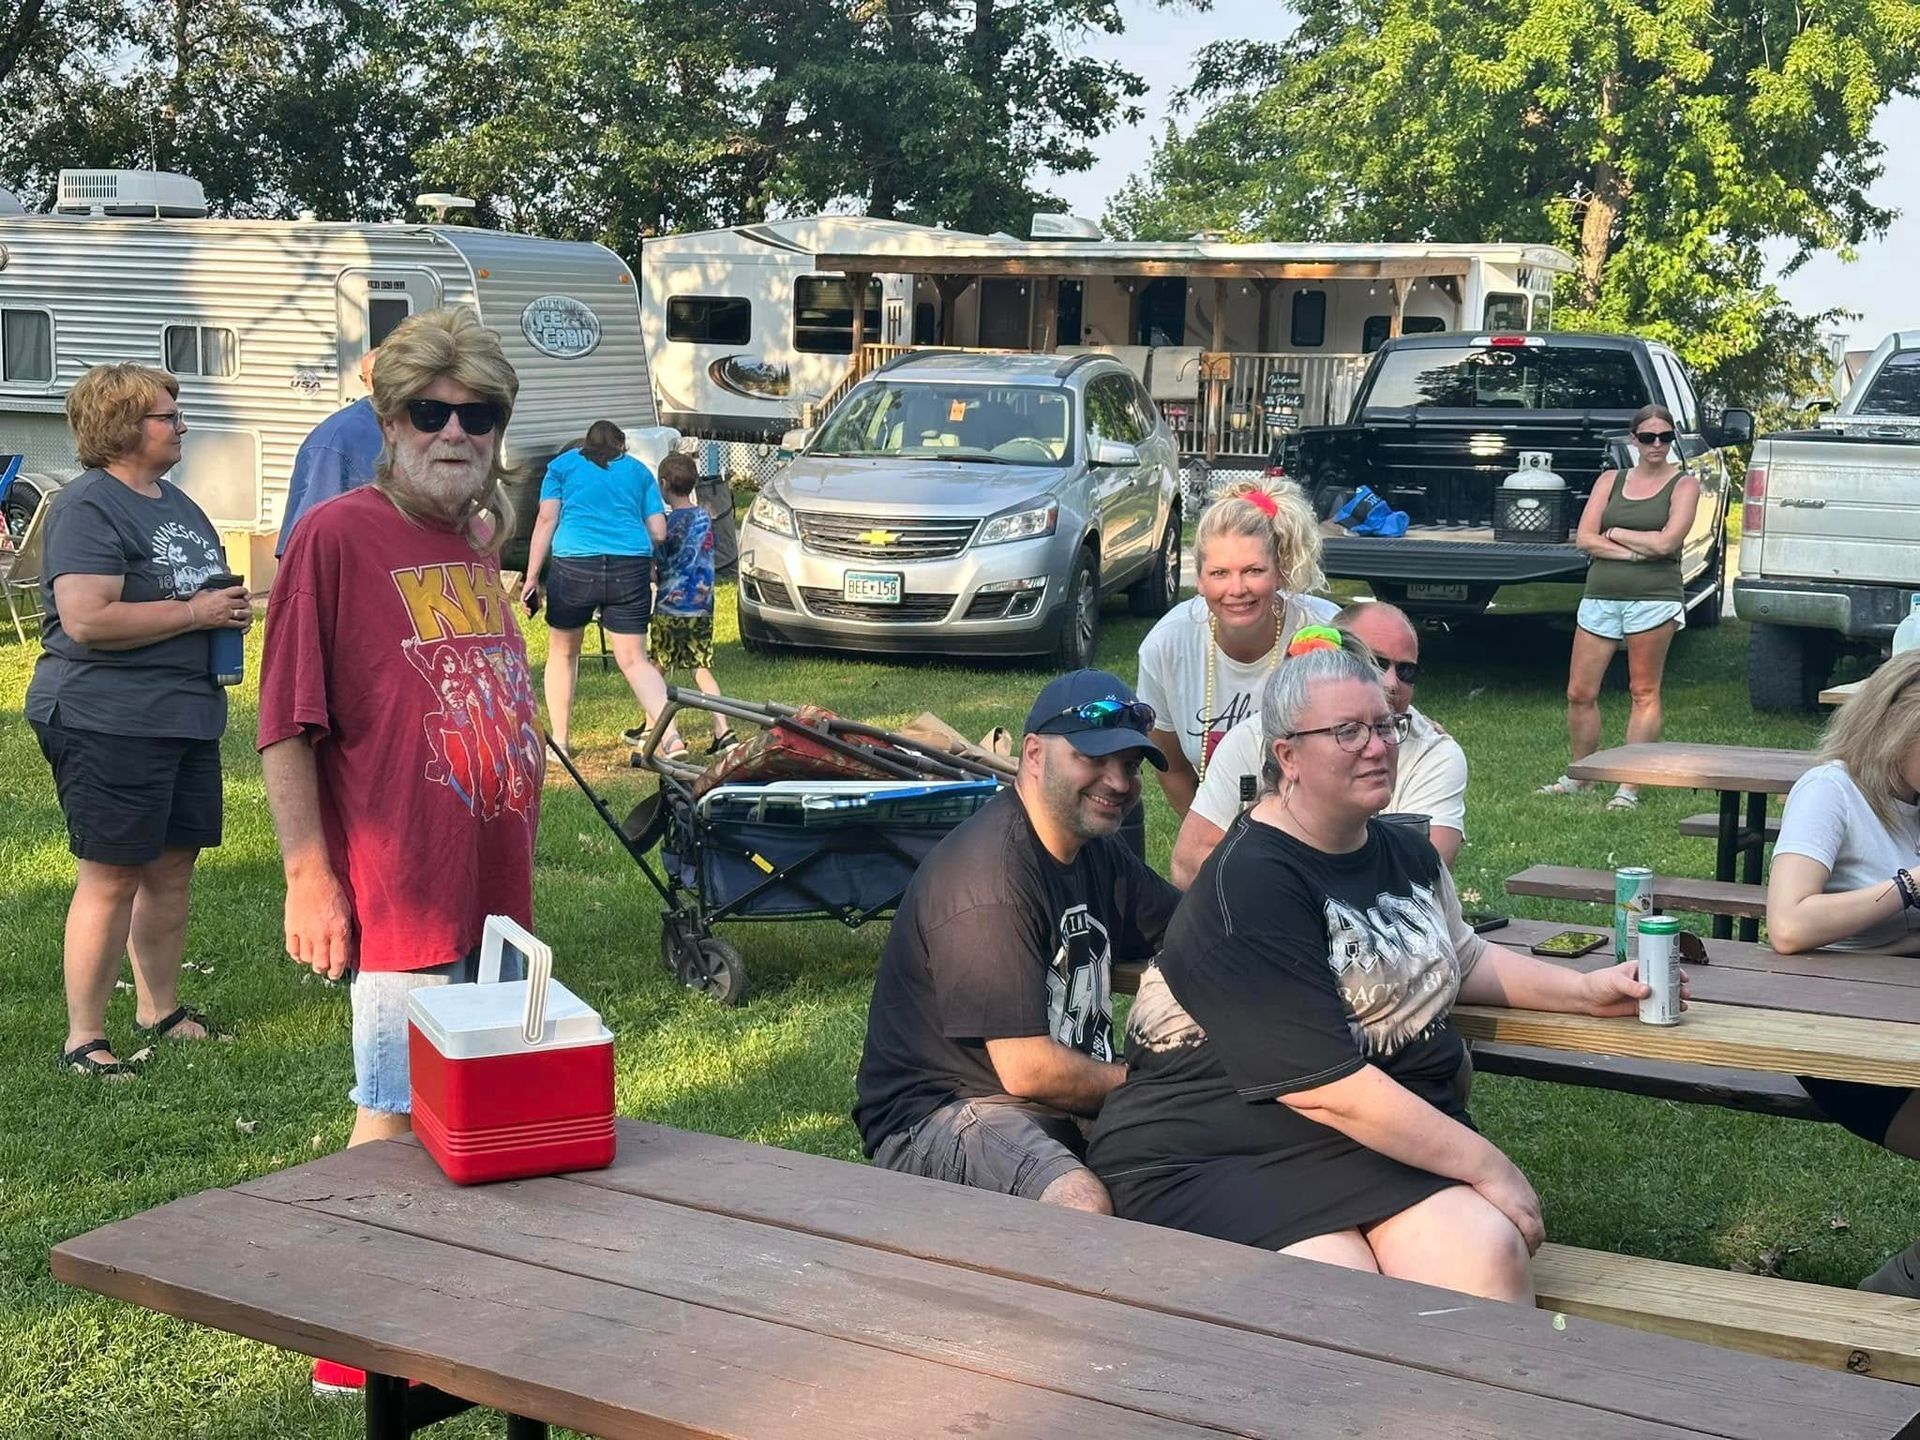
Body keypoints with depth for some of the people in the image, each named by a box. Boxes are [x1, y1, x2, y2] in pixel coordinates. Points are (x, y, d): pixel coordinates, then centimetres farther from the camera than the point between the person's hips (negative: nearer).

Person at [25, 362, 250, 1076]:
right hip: (108, 721, -9)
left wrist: (229, 607, 7)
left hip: (186, 714, 9)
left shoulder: (175, 499, 16)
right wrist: (196, 612, -18)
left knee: (173, 866, 14)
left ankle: (160, 1010, 28)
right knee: (110, 878, -5)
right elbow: (85, 619, -24)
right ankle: (83, 1039, 4)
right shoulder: (88, 507, -14)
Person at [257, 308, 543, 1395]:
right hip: (402, 897, -7)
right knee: (399, 1121, 2)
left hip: (496, 891, 7)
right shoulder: (336, 538, -12)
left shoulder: (479, 543, 10)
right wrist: (309, 875, -16)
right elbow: (286, 723, -13)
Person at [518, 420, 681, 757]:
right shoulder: (638, 470, 19)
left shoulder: (563, 464, 15)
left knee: (562, 652, 18)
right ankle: (670, 735, -15)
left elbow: (547, 520, 5)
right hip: (631, 567, 1)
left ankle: (559, 740, 19)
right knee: (634, 659, 3)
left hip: (574, 565, -1)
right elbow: (658, 532, 13)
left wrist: (532, 577, 4)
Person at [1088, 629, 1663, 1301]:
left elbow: (1463, 959, 36)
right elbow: (1326, 1088, -19)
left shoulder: (1406, 854, 14)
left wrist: (1585, 989, 23)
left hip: (1399, 1132, 7)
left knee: (1488, 1256, -23)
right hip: (1220, 1161, -7)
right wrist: (1487, 1165, -14)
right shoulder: (1247, 886, -15)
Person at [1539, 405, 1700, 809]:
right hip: (1600, 596, 4)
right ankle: (1580, 775, 19)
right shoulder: (1610, 481, 14)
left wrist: (1613, 533, 0)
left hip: (1653, 599, -4)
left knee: (1644, 692, -1)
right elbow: (1584, 539, 4)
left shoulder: (1683, 484, 4)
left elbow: (1666, 542, -10)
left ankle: (1629, 787, 1)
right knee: (1579, 693, 3)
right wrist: (1633, 552, -8)